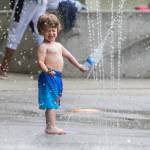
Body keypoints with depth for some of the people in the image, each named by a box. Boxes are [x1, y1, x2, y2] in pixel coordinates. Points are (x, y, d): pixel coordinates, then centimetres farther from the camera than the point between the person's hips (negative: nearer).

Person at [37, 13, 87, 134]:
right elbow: (40, 61, -18)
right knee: (51, 103, -13)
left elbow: (68, 56, 31)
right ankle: (51, 127, -16)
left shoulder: (58, 45, 20)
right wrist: (47, 70, -34)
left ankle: (50, 127, 18)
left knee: (54, 103, 12)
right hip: (48, 77, -9)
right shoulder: (43, 46, -8)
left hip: (57, 77, 9)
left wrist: (78, 65, 35)